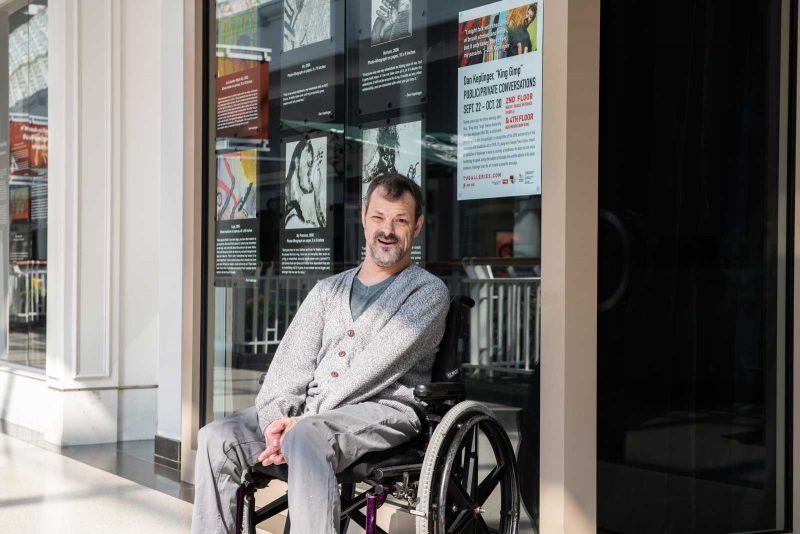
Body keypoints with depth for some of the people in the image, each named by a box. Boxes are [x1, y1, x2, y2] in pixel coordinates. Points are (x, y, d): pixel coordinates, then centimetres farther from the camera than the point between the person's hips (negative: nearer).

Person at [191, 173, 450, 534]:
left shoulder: (428, 291, 5)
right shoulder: (329, 290, 23)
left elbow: (376, 368, -8)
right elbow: (293, 360, 10)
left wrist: (300, 424, -15)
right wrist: (276, 417, -11)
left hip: (382, 412, -5)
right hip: (310, 411, 6)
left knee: (305, 439, -36)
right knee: (216, 438, -16)